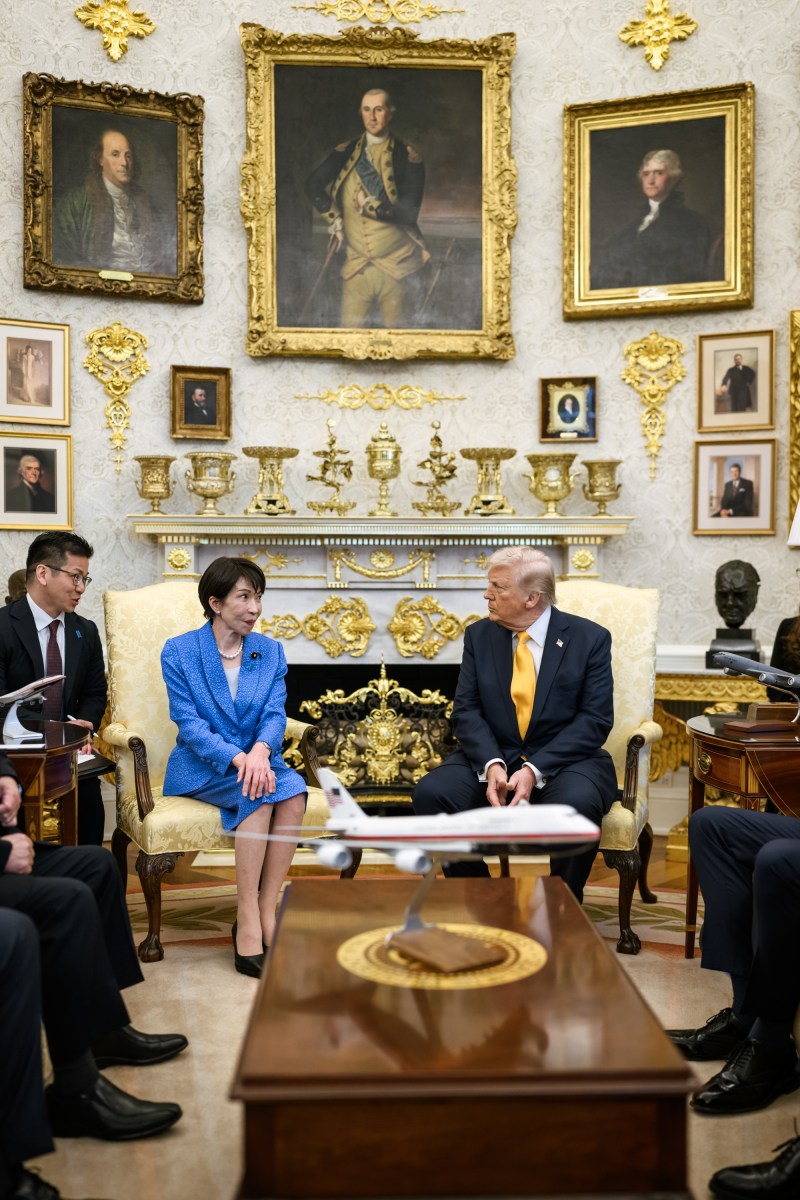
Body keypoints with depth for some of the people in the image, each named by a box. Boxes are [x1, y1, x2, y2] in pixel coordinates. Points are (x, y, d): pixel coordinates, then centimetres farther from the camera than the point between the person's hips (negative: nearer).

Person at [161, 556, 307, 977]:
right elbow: (188, 722, -10)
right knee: (257, 794, -33)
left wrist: (260, 750, -24)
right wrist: (235, 758, -26)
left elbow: (275, 715, 0)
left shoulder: (270, 651, 9)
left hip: (256, 759, 3)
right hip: (201, 769, -3)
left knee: (293, 790, -30)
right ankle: (248, 923, -29)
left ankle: (264, 912, -24)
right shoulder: (179, 652, -1)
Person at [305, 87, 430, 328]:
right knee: (350, 328, 0)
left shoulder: (407, 157, -4)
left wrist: (369, 206, -9)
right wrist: (335, 219, -7)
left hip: (395, 265, -2)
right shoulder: (346, 153, 7)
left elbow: (408, 213, -11)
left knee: (394, 327, 7)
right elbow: (313, 185, 1)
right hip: (356, 263, 2)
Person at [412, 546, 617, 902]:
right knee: (430, 793, -25)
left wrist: (535, 770, -21)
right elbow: (466, 711, 1)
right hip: (492, 756, 3)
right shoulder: (478, 636, 8)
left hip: (564, 759, -2)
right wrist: (491, 764, -19)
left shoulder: (590, 638, -2)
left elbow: (595, 719, -9)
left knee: (577, 803, -36)